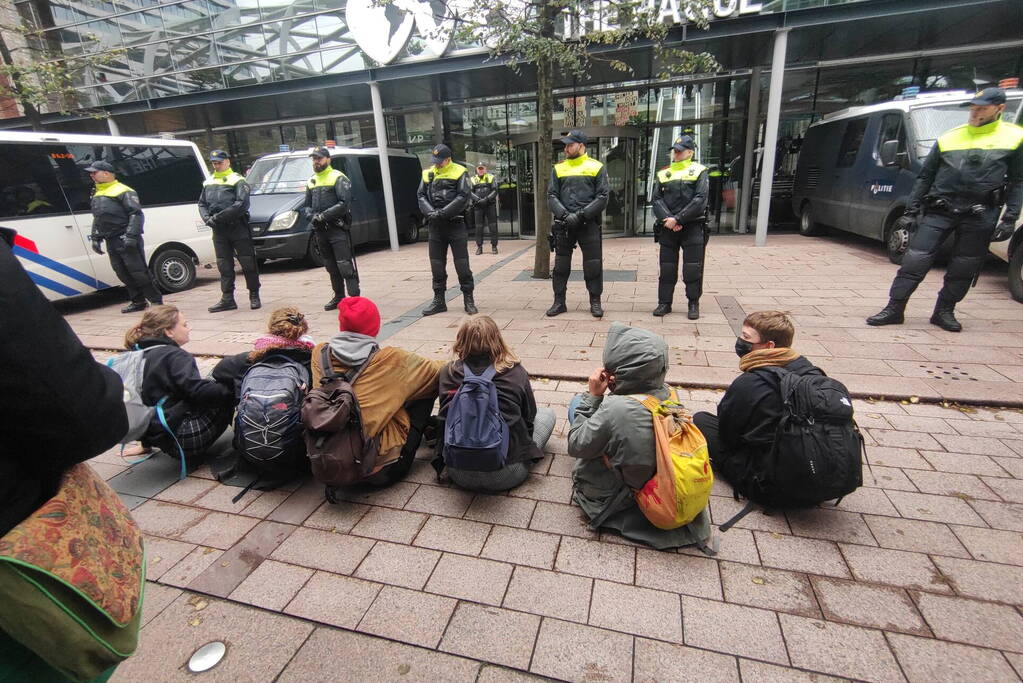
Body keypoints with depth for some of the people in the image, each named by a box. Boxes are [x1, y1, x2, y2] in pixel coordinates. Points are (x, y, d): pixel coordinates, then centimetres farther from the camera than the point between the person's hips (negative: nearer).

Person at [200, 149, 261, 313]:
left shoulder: (237, 180, -3)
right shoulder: (208, 183, 17)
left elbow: (242, 203, -16)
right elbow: (202, 203, 18)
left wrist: (219, 216, -19)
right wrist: (207, 218, -3)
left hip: (238, 228, -6)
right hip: (219, 231, 6)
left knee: (248, 263, -1)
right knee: (224, 265, 7)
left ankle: (254, 296, 8)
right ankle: (227, 299, 12)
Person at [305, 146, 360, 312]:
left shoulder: (338, 178, -4)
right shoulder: (311, 181, 19)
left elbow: (344, 203, -16)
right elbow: (307, 205, 21)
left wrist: (324, 215, -18)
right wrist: (311, 216, -2)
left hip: (338, 229, -7)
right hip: (320, 230, 8)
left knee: (345, 265, -11)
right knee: (331, 266, 13)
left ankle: (354, 297, -9)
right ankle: (338, 297, 22)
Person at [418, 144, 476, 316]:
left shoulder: (459, 173, -1)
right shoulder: (428, 174, 12)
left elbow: (463, 197, -10)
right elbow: (421, 196, 8)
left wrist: (443, 212, -16)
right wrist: (431, 212, -11)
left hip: (455, 223, -4)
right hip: (435, 226, 4)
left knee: (462, 264, -2)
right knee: (437, 265, 8)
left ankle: (468, 300, 9)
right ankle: (438, 301, 18)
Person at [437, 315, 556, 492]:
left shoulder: (448, 372, -5)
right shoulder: (516, 372, -9)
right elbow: (529, 416, 5)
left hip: (459, 475, 2)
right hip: (507, 475, -2)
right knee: (547, 414, 18)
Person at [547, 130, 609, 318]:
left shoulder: (596, 167, 3)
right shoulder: (558, 168, 11)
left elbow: (602, 197, -4)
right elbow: (552, 196, 4)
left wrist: (581, 214, -15)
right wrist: (565, 215, -13)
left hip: (589, 223, -2)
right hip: (563, 224, 3)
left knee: (593, 264, 0)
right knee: (561, 264, 6)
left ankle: (595, 302, 13)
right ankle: (559, 302, 16)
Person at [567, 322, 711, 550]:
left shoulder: (614, 409, -38)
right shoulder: (667, 395, -16)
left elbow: (576, 447, -22)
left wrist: (592, 396, -20)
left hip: (605, 495, -6)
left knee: (577, 403, 6)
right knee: (581, 402, 13)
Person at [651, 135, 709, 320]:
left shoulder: (699, 171, 3)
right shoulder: (663, 173, 12)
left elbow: (700, 200, -9)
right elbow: (656, 199, 2)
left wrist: (677, 219, -16)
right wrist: (667, 219, -14)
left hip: (693, 227, -3)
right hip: (667, 228, 3)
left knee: (693, 269, 0)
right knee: (667, 268, 7)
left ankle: (694, 304, 12)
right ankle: (664, 303, 16)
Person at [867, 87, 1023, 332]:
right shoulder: (949, 138, 9)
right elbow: (925, 177, 12)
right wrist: (911, 211, 6)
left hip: (980, 217, 0)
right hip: (939, 210, 0)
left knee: (963, 269, 5)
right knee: (914, 260, -8)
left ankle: (944, 312, 18)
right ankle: (894, 309, -3)